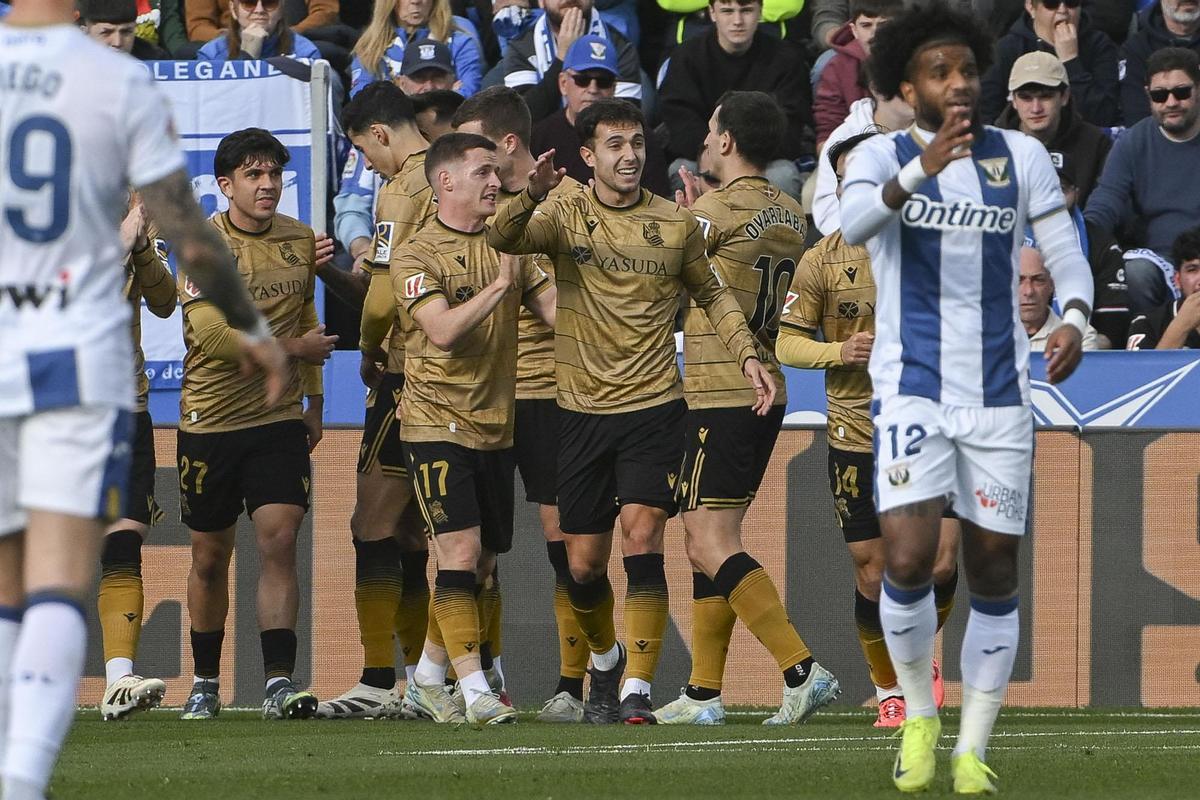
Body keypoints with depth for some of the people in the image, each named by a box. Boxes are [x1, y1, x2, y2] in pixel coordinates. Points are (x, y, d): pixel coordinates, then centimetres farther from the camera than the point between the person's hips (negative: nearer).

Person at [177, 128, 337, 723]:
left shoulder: (299, 239, 8)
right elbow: (211, 332, -19)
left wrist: (314, 400, 23)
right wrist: (293, 347, -14)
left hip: (280, 419, 2)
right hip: (210, 421, -2)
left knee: (279, 542, -13)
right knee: (210, 556, 8)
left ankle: (279, 683, -16)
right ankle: (205, 684, 23)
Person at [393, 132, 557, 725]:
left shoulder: (508, 247, 11)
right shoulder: (417, 257, -7)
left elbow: (557, 311, 5)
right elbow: (444, 329, -20)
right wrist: (501, 284, -22)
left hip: (495, 426, 6)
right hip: (438, 424, -6)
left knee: (480, 564, 10)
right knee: (461, 552, -15)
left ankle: (428, 678, 26)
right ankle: (474, 689, -15)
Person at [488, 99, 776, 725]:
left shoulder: (676, 224, 3)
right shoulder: (565, 216, -1)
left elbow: (711, 294, 18)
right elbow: (501, 240, -19)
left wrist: (747, 355, 5)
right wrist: (532, 196, -39)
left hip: (654, 408, -1)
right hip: (582, 409, 1)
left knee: (642, 537, -17)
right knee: (583, 562, 6)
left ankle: (637, 687, -16)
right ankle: (604, 659, 35)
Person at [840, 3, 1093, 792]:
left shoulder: (1023, 157, 4)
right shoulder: (880, 156, -3)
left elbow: (1066, 253, 4)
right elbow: (854, 222, -23)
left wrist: (1074, 320, -18)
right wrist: (921, 169, -42)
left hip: (1000, 396, 3)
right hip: (912, 392, -2)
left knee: (995, 576, 4)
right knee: (908, 559, -17)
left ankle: (973, 750, 16)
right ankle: (919, 715, 7)